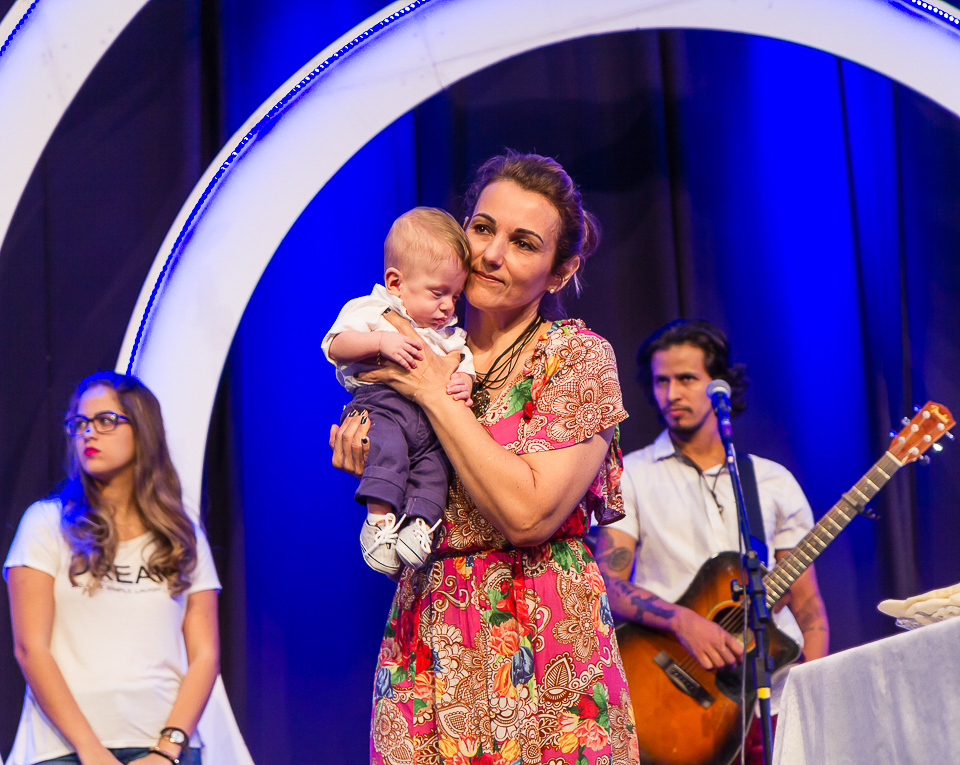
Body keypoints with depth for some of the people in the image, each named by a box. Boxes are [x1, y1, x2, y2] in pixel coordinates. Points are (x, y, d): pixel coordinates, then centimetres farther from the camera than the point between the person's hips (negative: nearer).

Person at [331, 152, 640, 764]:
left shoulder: (578, 357, -5)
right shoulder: (428, 354, 9)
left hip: (540, 650, -4)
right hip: (423, 642, 4)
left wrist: (436, 394, -13)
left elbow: (527, 514, -19)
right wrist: (370, 467, -4)